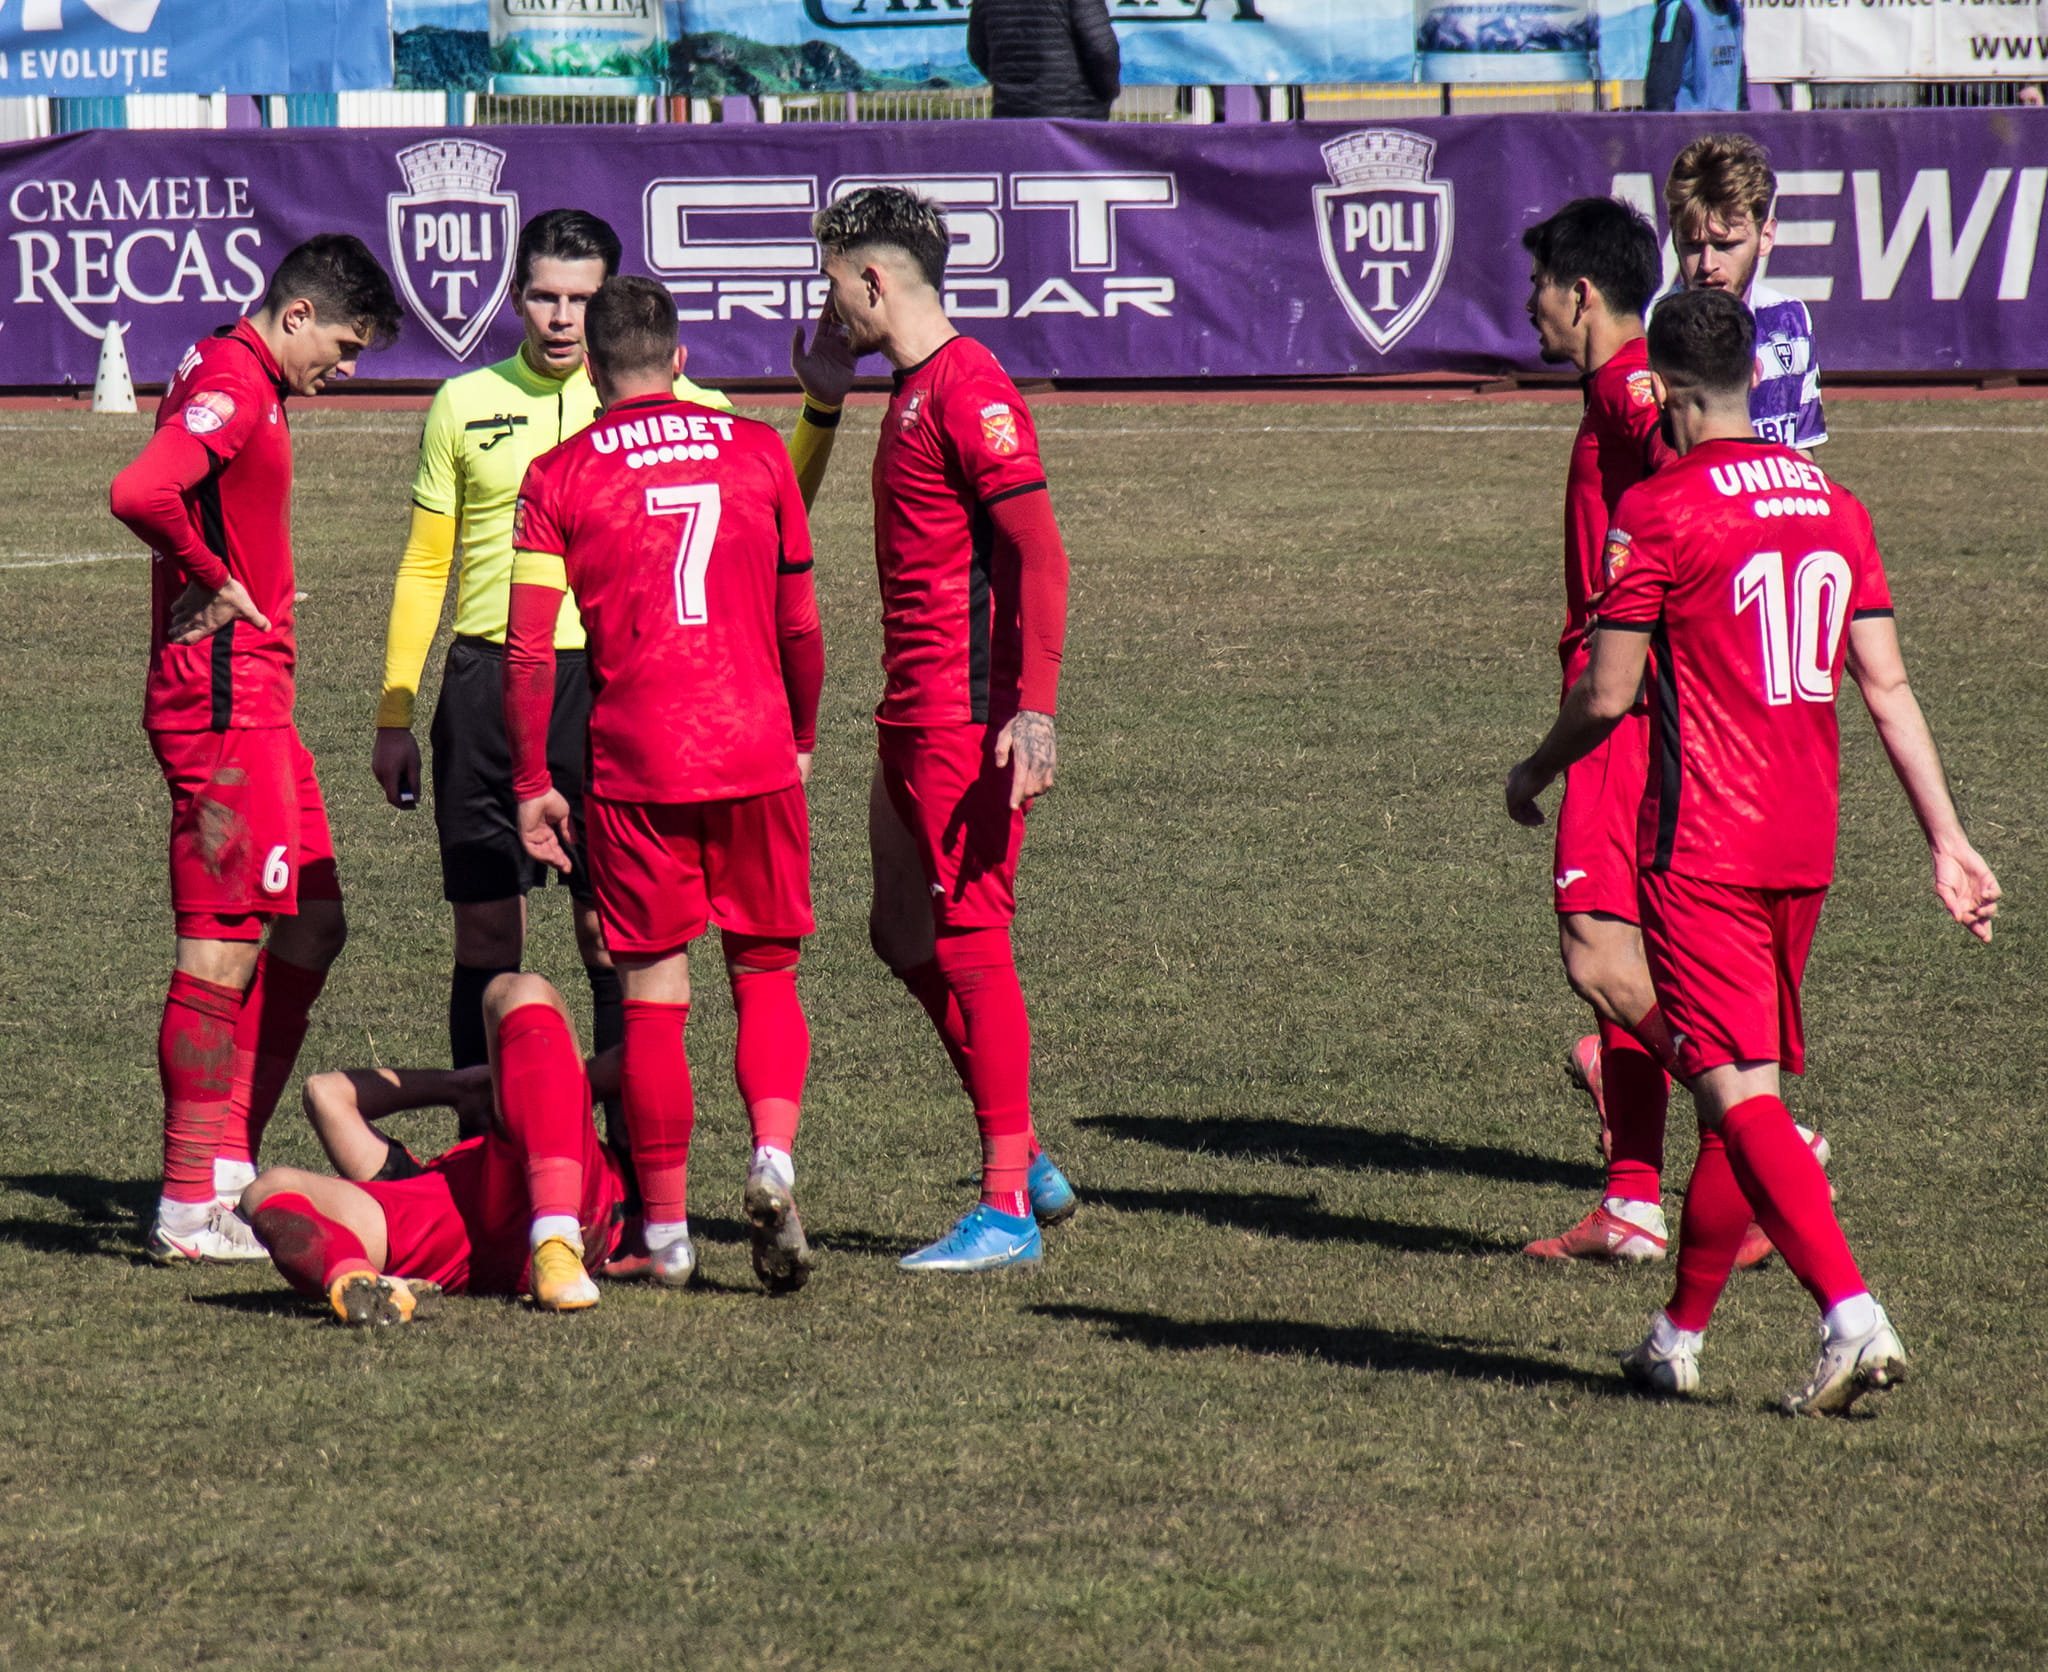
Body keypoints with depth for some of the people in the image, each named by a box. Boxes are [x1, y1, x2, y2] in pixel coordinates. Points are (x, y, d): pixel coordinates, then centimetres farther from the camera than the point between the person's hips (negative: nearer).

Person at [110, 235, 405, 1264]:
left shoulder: (245, 385, 17)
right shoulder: (233, 387, -15)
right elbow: (139, 493, -32)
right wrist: (218, 581, -18)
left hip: (252, 704, 11)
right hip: (222, 703, -11)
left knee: (309, 930, 13)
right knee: (225, 948, -7)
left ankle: (226, 1169, 16)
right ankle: (191, 1211, -4)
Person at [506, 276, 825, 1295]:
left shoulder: (559, 477, 1)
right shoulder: (757, 451, 7)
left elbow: (528, 650, -3)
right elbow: (800, 625, 13)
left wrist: (531, 782, 5)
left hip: (634, 765, -1)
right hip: (756, 754, 1)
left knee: (652, 999, 5)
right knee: (767, 978, 12)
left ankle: (666, 1235, 6)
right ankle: (773, 1161, -13)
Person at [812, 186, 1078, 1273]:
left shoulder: (967, 389, -14)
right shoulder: (914, 391, 16)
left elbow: (1039, 552, -21)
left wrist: (1034, 709, -27)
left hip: (968, 720, -10)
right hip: (913, 719, 10)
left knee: (968, 939, -8)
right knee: (905, 935, 13)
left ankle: (1007, 1210, -5)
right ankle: (1023, 1161, 20)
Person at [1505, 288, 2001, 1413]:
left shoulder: (1657, 511, -9)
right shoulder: (1834, 507, 9)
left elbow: (1605, 698, -9)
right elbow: (1888, 688, 7)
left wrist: (1532, 776, 11)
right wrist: (1948, 842, 8)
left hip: (1703, 848, -7)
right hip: (1806, 849, 7)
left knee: (1741, 1095, -11)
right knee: (1745, 1089, 14)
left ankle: (1853, 1314, -26)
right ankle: (1679, 1337, 24)